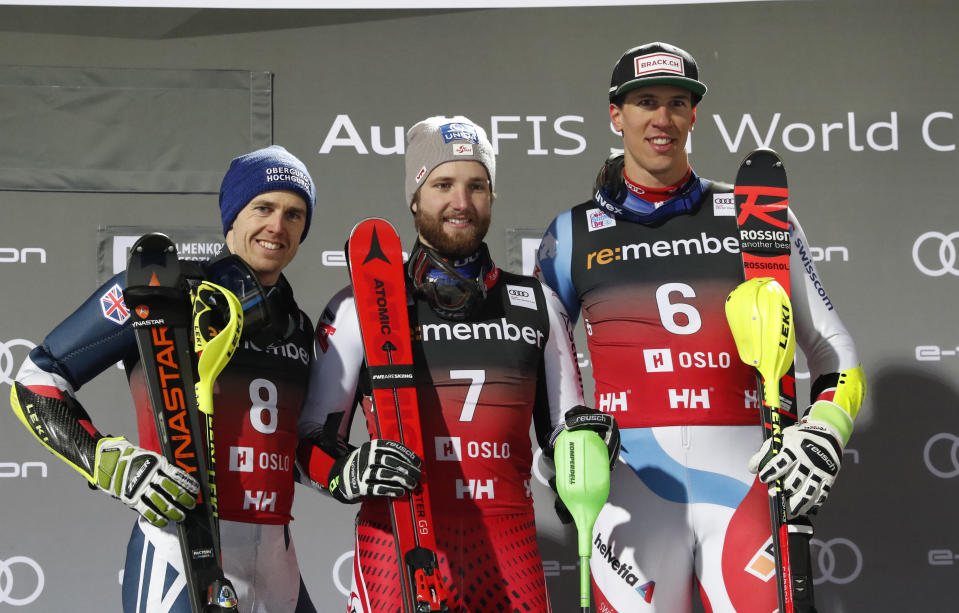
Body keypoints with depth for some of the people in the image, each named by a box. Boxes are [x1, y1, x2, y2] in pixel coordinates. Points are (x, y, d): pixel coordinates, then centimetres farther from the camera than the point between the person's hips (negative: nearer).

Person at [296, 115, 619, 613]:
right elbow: (314, 437, 6)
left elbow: (562, 424, 21)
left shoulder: (537, 305, 13)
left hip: (508, 551, 2)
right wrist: (348, 474, -15)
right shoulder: (358, 307, 4)